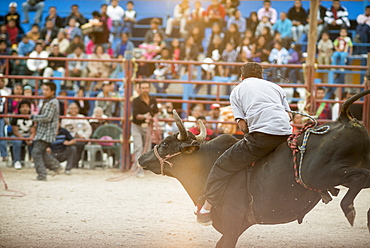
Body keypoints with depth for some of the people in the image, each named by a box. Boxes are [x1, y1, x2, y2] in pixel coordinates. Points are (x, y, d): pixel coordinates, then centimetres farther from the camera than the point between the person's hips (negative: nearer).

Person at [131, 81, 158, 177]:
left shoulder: (153, 100, 1)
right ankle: (139, 170, -15)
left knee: (147, 148, 6)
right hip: (137, 126, -5)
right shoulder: (136, 101, -16)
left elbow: (155, 112, 13)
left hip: (147, 126, 5)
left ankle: (135, 166, 24)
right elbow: (136, 115, -25)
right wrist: (144, 116, -44)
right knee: (138, 147, -14)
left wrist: (154, 117, -8)